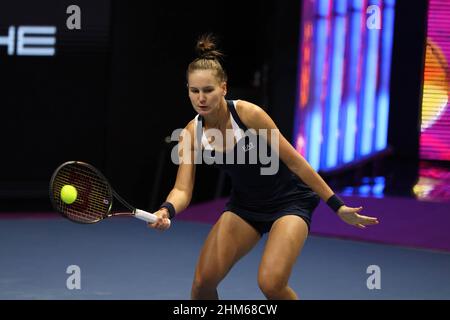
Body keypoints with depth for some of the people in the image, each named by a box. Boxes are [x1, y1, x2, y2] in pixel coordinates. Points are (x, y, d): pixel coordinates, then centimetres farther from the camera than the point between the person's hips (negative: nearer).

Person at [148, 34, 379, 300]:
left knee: (271, 283, -24)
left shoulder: (248, 114, -24)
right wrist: (167, 210, -37)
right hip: (244, 205, 5)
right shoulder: (192, 133, -11)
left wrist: (337, 206, -15)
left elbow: (294, 161, -18)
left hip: (290, 201, -5)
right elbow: (183, 189, -13)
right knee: (203, 281, -7)